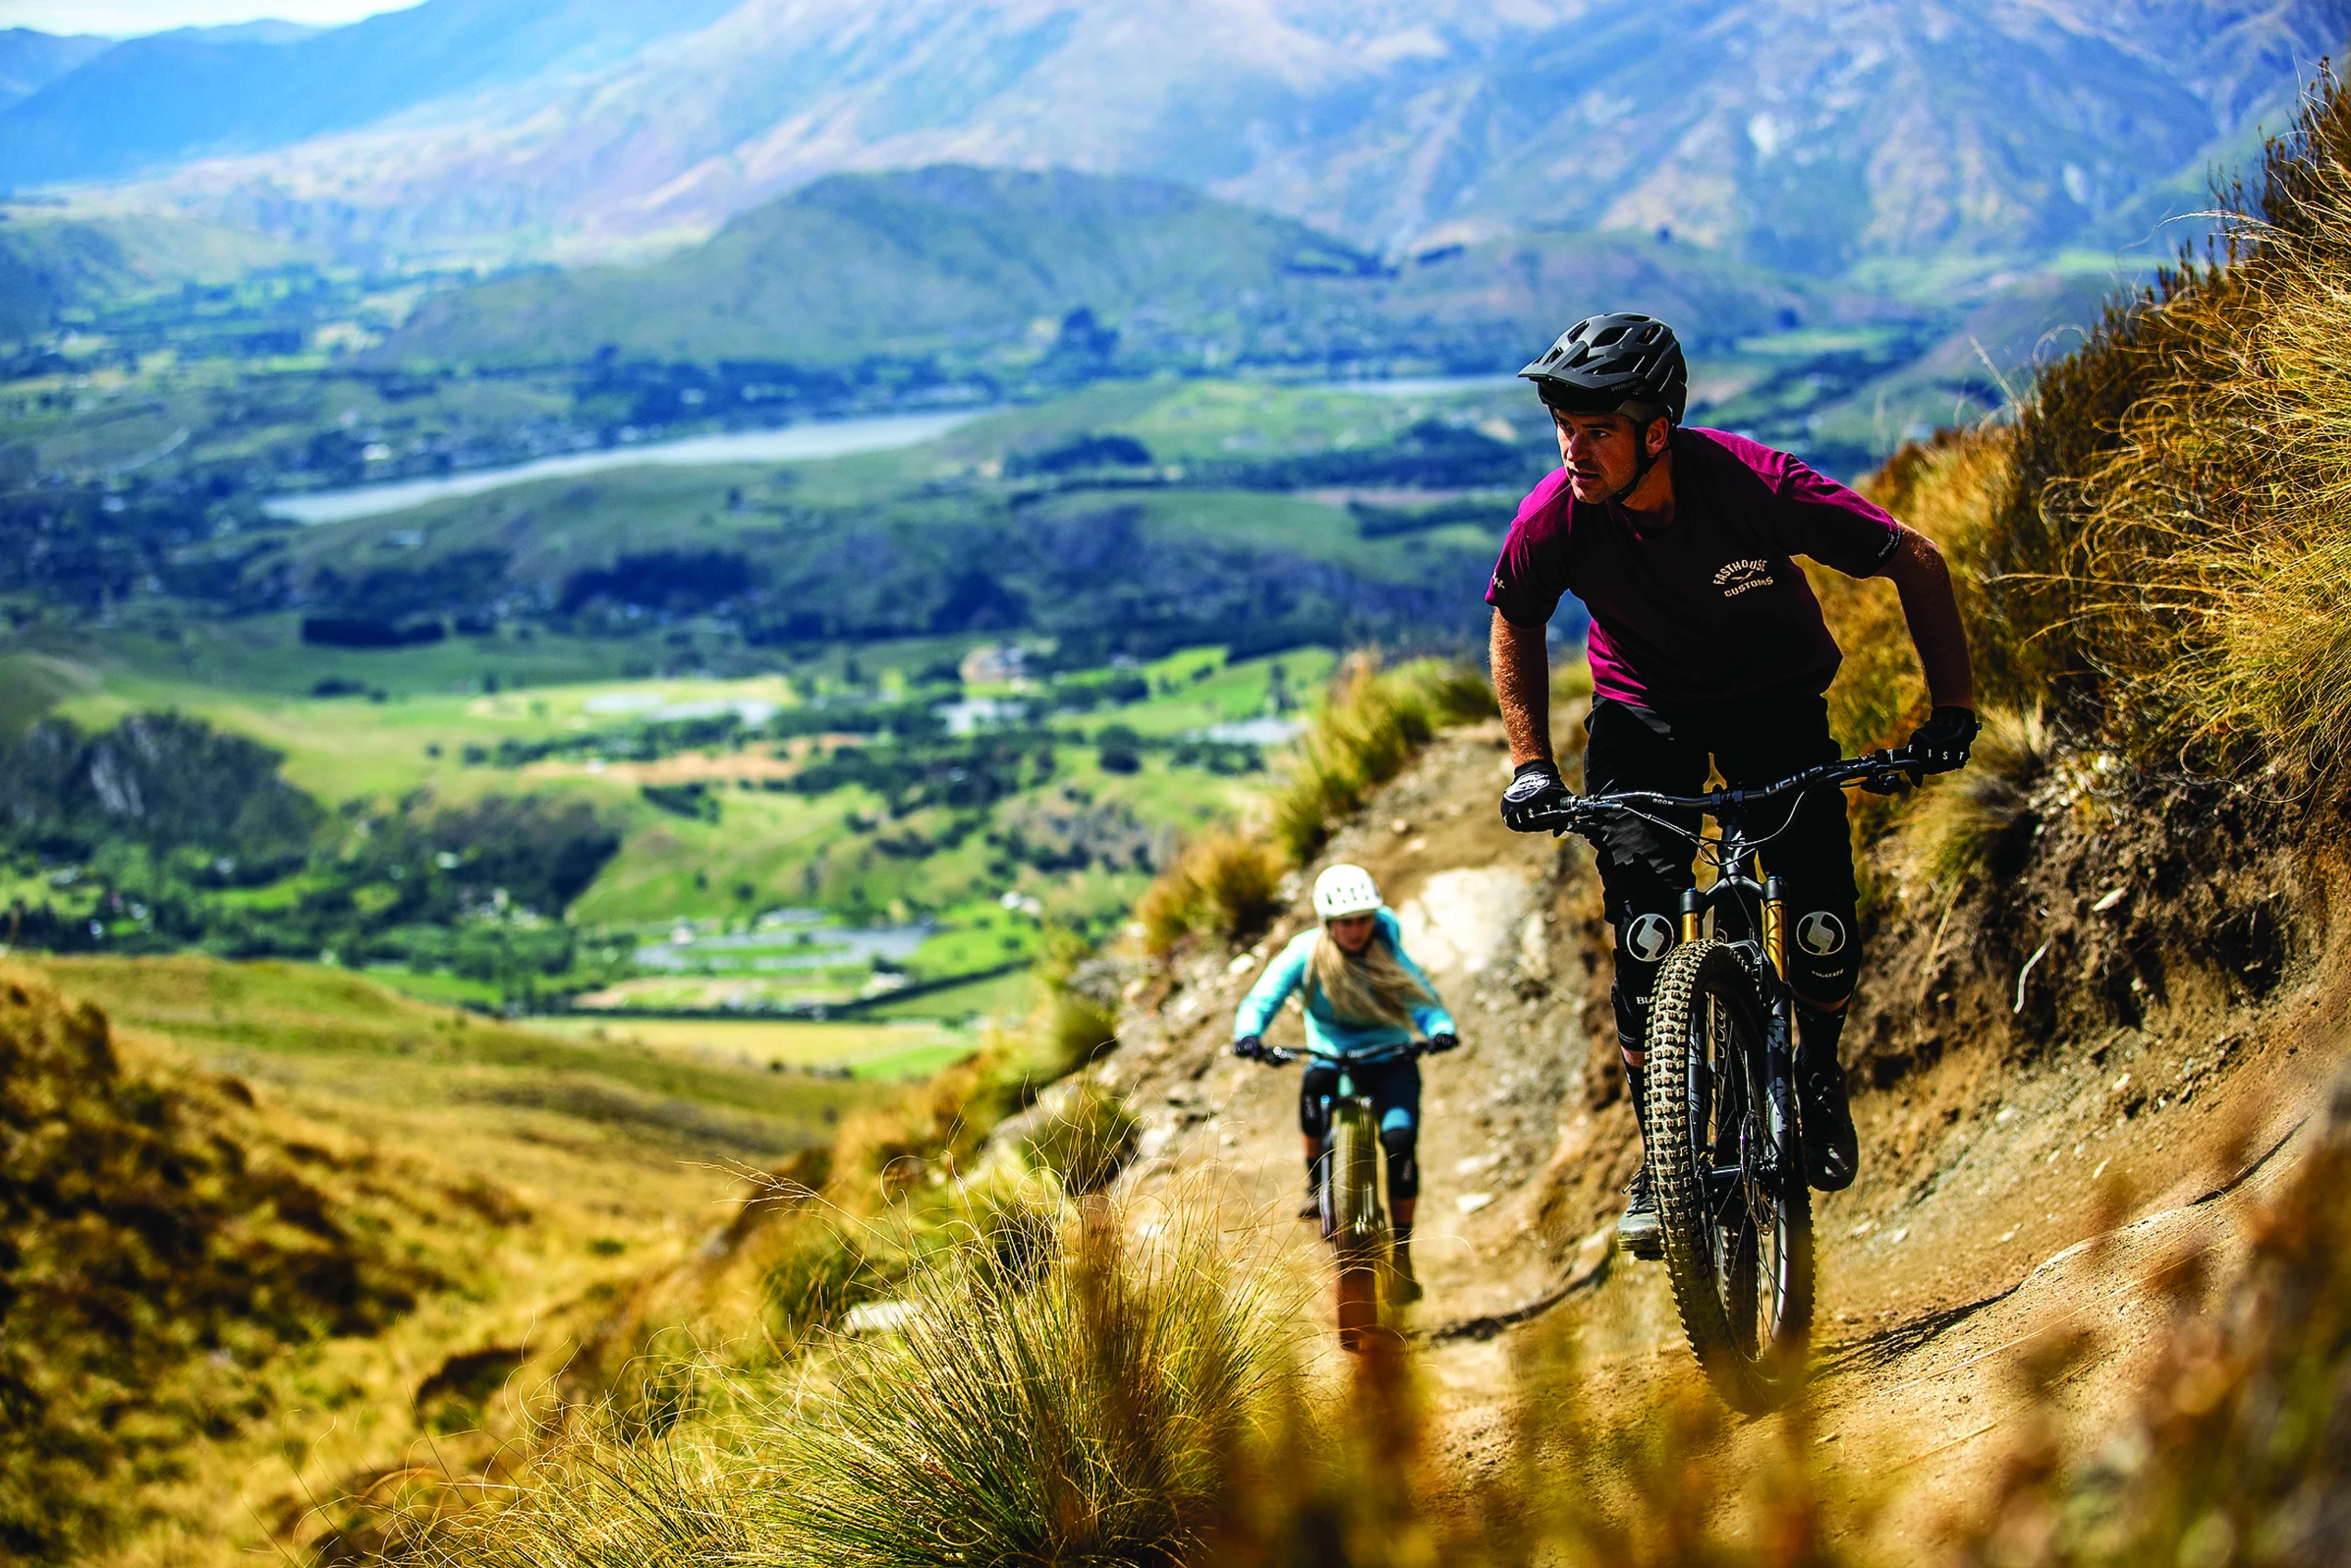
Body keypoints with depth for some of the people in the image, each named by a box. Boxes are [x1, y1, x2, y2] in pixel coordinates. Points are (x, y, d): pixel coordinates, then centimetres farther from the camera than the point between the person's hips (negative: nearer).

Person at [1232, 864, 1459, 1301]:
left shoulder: (1388, 951, -9)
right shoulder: (1306, 953, -11)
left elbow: (1423, 1000, -15)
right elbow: (1262, 998, -18)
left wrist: (1441, 1029, -37)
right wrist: (1248, 1034, -39)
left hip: (1390, 1062, 0)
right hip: (1333, 1057, 0)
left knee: (1400, 1139, -24)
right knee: (1313, 1085, -37)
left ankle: (1402, 1254, -11)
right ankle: (1316, 1183, -15)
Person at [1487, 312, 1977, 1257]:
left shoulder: (1755, 486, -33)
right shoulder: (1555, 517, -26)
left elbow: (1916, 563, -20)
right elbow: (1516, 623, -3)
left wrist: (1952, 708, -23)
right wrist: (1529, 762, -10)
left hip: (1773, 700, -1)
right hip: (1642, 712, 1)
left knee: (1823, 925, -14)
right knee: (1647, 926, -18)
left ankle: (1818, 1072, 18)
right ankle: (1659, 1157, -3)